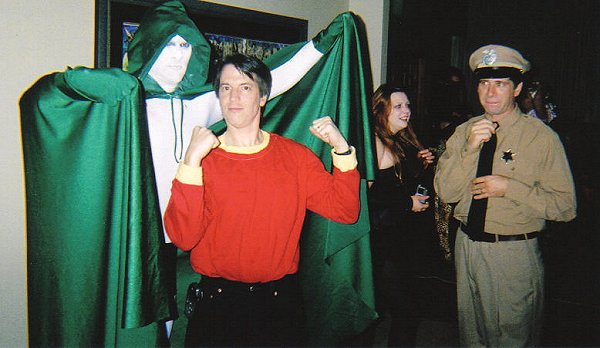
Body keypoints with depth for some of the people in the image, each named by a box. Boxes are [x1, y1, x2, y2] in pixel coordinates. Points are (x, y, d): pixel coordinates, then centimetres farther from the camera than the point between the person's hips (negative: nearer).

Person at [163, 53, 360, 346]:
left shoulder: (294, 156, 2)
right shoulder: (202, 158, -5)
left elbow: (344, 211, -4)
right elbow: (183, 237, -17)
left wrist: (341, 148, -14)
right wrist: (192, 162, -24)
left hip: (280, 300, 2)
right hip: (217, 301, -1)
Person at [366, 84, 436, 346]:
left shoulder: (406, 142, 13)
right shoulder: (375, 143, -14)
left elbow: (420, 184, 21)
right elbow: (369, 194, -21)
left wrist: (424, 165, 2)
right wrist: (408, 204, -13)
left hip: (409, 235, 8)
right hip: (387, 239, -8)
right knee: (405, 312, -1)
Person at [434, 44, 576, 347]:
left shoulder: (541, 137, -10)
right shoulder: (464, 132, 3)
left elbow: (565, 207, -12)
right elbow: (446, 192, -6)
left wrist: (509, 188, -22)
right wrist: (470, 148, -18)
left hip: (515, 254, -4)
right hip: (467, 245, 5)